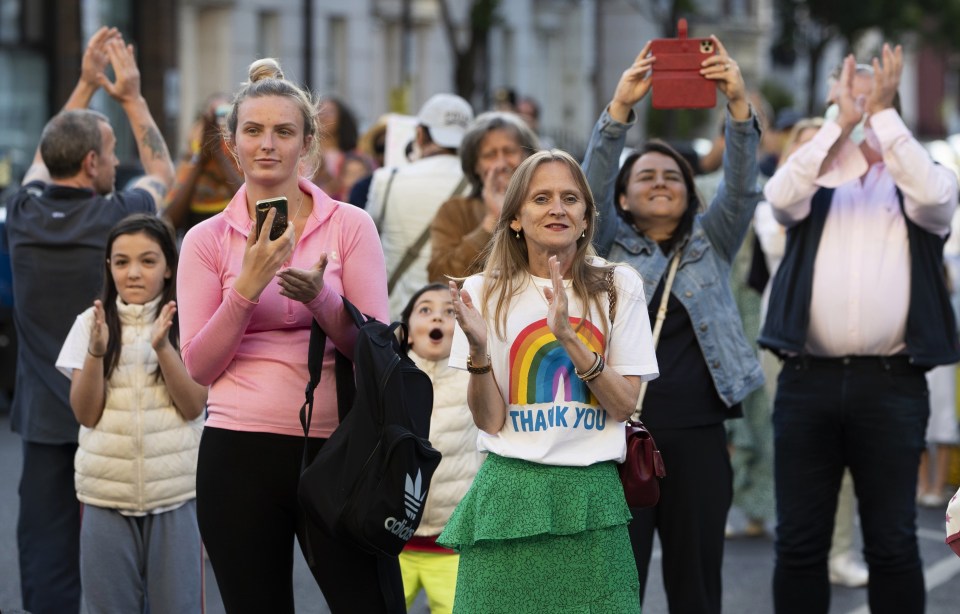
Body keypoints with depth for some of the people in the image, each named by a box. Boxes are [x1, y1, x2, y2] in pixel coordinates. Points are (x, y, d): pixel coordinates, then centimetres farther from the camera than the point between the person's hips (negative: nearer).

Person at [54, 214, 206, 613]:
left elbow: (193, 406, -8)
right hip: (106, 491, 1)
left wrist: (162, 347, -21)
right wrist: (96, 352, -18)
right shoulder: (90, 323, 2)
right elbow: (86, 413, -2)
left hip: (174, 491, -1)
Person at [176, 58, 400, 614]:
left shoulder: (349, 225, 3)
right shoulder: (207, 240, 6)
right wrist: (247, 287, -12)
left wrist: (321, 300, -18)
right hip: (240, 456, 1)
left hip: (334, 446, -1)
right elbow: (199, 366, 0)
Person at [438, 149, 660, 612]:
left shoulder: (618, 288, 4)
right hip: (512, 492, 0)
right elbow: (489, 421, 0)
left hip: (592, 493, 0)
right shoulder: (486, 293, 3)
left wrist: (568, 336, -14)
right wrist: (478, 349, -18)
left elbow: (625, 404, -2)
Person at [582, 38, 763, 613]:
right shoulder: (609, 244, 10)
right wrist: (621, 107, -22)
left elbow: (742, 186, -1)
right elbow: (592, 184, -7)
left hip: (698, 435, 2)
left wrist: (739, 103, -17)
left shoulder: (711, 241, 14)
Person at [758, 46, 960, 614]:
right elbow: (781, 196, -9)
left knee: (893, 544, 3)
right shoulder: (816, 179, 13)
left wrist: (883, 114, -13)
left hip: (891, 383, -1)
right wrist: (840, 123, -14)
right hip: (808, 380, 1)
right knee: (799, 542, 4)